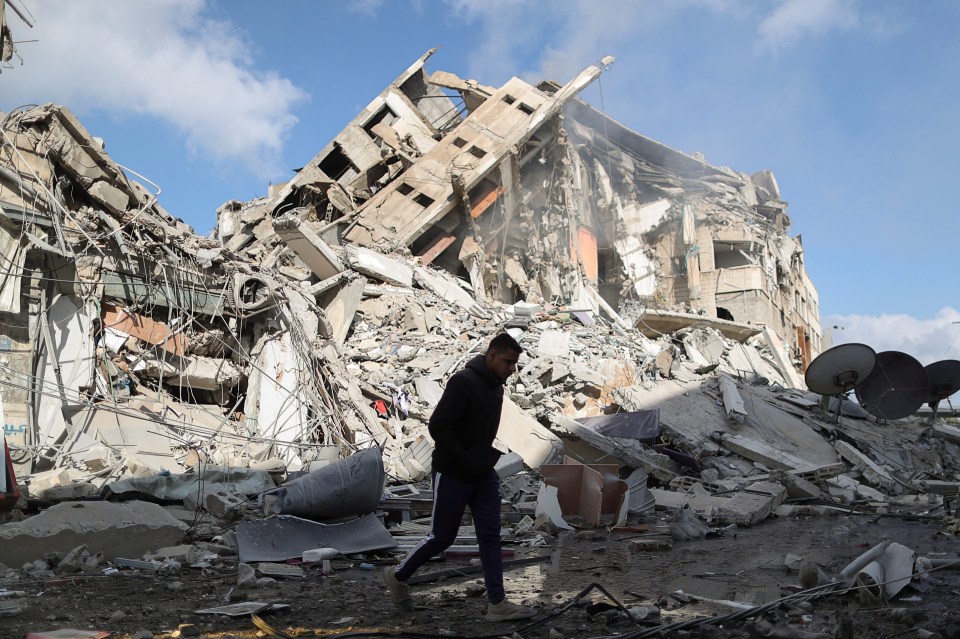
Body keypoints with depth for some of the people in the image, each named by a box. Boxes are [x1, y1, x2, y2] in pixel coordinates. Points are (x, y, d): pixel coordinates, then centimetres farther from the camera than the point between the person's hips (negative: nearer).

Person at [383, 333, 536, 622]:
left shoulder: (496, 387, 8)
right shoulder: (463, 381, -20)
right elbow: (438, 425, -26)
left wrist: (490, 457, 8)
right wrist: (466, 464, -22)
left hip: (484, 476, 8)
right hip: (452, 476, -8)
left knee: (490, 535, 3)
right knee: (442, 537, 4)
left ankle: (497, 604, 6)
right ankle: (397, 575, 26)